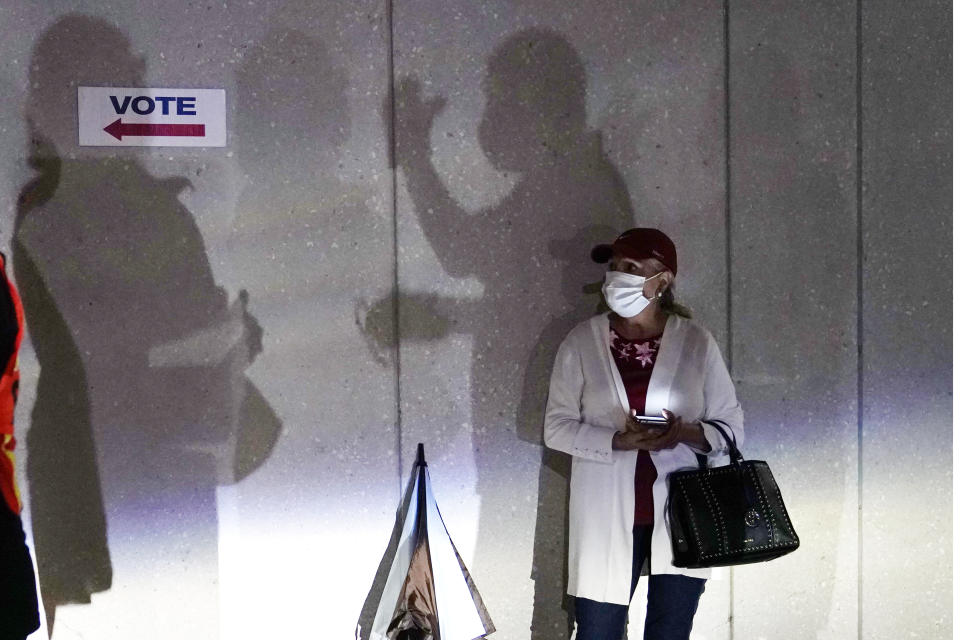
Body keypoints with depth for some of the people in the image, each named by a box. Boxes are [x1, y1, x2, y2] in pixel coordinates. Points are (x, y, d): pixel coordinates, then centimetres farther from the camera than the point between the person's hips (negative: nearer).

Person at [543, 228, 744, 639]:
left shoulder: (696, 342, 0)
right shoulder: (582, 341, 0)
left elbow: (731, 425, 3)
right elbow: (556, 427, -2)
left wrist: (688, 433, -18)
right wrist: (619, 440, -18)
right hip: (608, 516, 0)